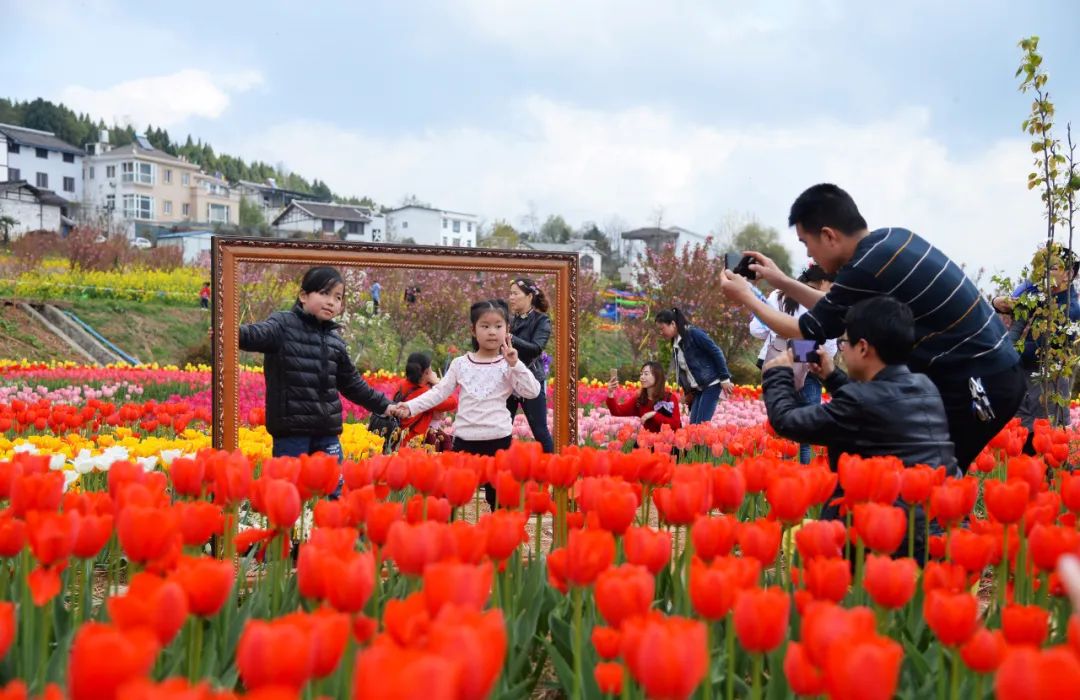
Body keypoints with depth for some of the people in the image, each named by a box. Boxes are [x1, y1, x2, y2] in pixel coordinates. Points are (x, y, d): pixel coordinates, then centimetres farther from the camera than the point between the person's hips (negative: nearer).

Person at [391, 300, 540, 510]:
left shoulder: (508, 365, 2)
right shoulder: (460, 364, 6)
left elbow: (532, 392, -8)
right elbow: (439, 392, 6)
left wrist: (514, 364, -16)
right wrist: (410, 406, -5)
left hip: (498, 440, -1)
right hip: (464, 440, 2)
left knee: (498, 497, 7)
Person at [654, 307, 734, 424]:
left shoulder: (693, 333, -12)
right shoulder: (675, 344, 12)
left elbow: (716, 352, -13)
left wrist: (725, 379, -15)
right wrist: (687, 391, 14)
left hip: (712, 384, -8)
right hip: (697, 389, 8)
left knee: (701, 424, -14)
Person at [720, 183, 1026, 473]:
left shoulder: (866, 271, -21)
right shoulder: (892, 238, 6)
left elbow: (808, 331, -5)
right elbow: (838, 311, 19)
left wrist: (746, 297, 7)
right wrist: (782, 282, 20)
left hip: (980, 383, -9)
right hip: (993, 372, 10)